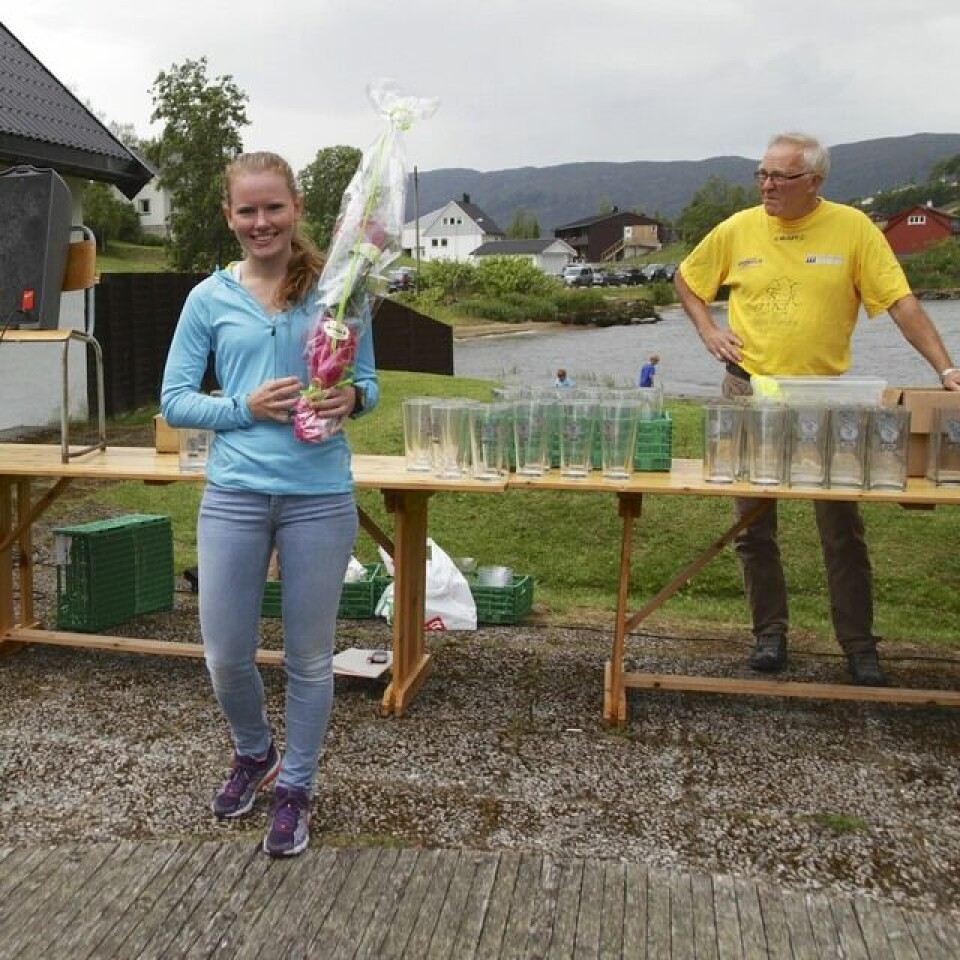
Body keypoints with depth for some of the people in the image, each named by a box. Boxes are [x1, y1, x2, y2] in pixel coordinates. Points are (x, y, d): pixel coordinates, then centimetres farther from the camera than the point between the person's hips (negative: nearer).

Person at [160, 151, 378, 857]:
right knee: (226, 655, 8)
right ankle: (255, 753, 40)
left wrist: (352, 398, -17)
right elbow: (174, 400, 3)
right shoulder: (210, 299, 3)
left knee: (309, 657, 10)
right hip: (235, 494, 1)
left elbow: (369, 383, 6)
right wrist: (246, 408, -14)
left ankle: (296, 788, 31)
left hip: (320, 497, -1)